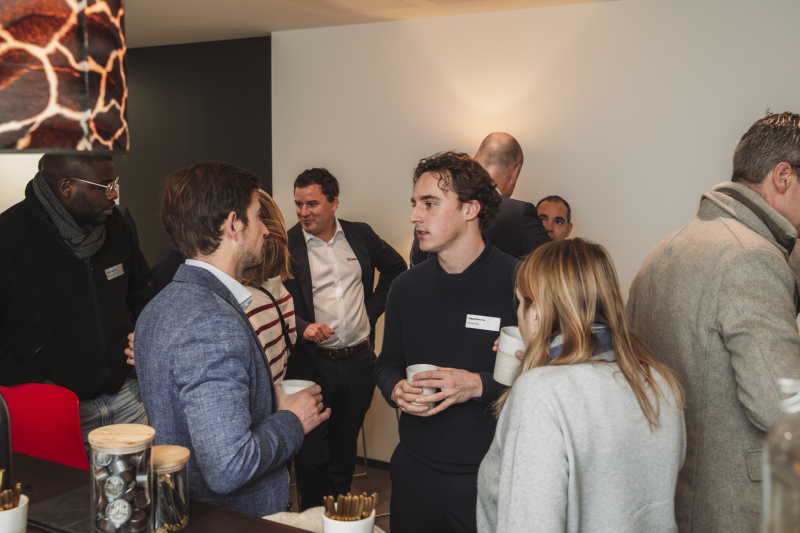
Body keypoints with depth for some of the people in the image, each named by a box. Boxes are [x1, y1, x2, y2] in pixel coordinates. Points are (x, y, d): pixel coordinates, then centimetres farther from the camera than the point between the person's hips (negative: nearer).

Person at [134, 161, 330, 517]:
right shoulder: (215, 326, -26)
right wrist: (291, 421, -14)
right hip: (237, 519, -9)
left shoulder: (160, 307, 5)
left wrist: (270, 403, 9)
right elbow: (227, 469, -30)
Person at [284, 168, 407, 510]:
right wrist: (303, 328, -27)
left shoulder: (360, 235, 5)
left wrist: (375, 307, 9)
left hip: (358, 362, 3)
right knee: (311, 453, 3)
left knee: (345, 448, 17)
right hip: (312, 365, -3)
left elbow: (395, 267, 19)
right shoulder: (286, 246, -6)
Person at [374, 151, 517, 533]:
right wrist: (396, 389, -5)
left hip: (492, 477, -4)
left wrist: (479, 386, -23)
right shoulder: (406, 287, 6)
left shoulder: (519, 282, -10)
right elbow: (387, 362, 16)